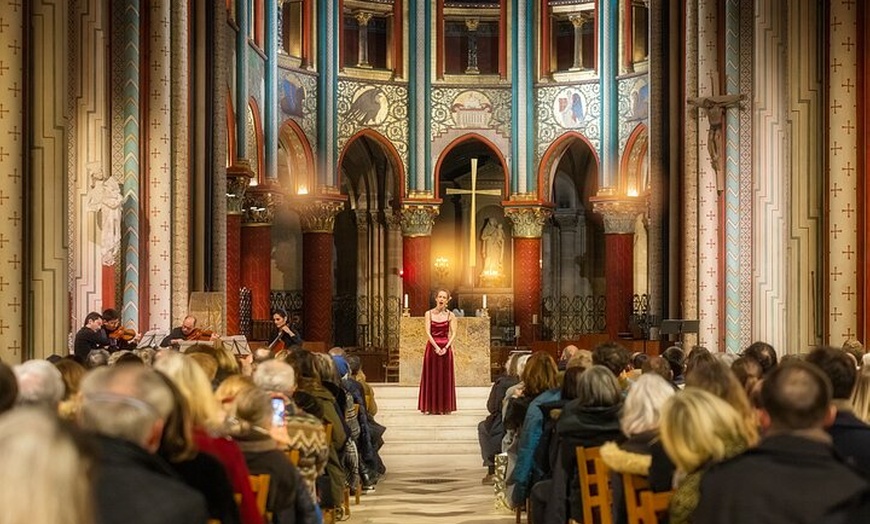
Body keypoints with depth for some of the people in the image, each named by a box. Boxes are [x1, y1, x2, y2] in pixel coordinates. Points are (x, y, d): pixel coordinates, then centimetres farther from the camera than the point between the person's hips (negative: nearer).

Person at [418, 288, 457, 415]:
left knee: (445, 377, 2)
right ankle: (431, 407, 5)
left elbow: (453, 333, -2)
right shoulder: (429, 313, 3)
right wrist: (436, 347, -14)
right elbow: (428, 332, -4)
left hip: (446, 347, 0)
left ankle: (444, 407, 6)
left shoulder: (450, 315, 3)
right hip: (432, 346, 0)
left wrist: (446, 347, -14)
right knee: (431, 376, 1)